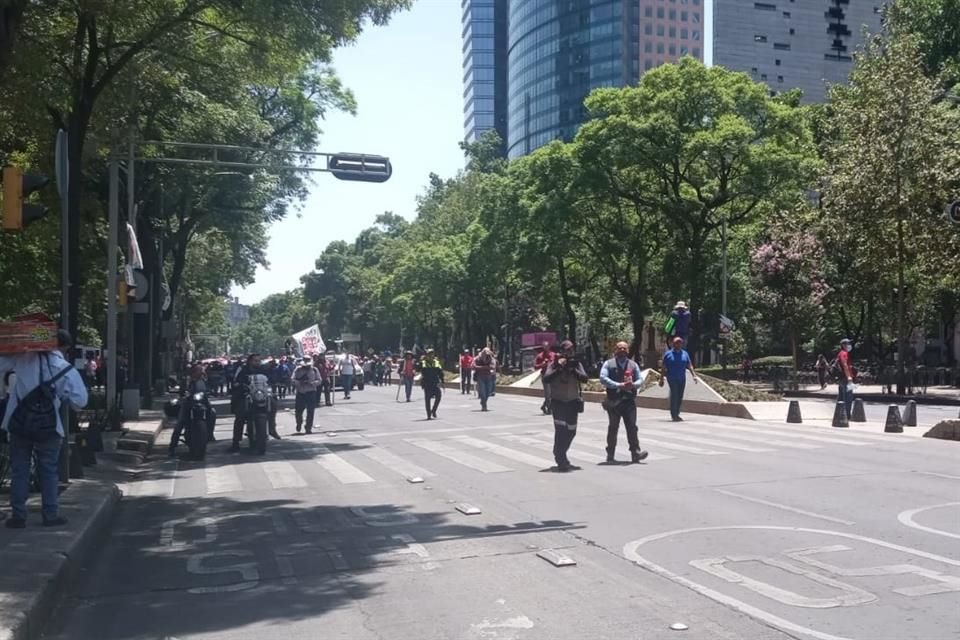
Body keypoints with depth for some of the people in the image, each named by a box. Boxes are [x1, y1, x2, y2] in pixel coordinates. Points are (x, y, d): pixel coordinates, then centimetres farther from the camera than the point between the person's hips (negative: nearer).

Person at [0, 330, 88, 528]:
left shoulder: (24, 358, -4)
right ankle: (50, 515, 11)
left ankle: (18, 515, 11)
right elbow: (80, 401, -5)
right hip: (48, 426, -1)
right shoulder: (68, 370, -5)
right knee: (49, 471, 10)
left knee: (19, 470, 10)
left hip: (19, 422, 1)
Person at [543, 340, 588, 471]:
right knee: (561, 430, -14)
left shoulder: (576, 363, 4)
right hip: (558, 402, -4)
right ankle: (562, 462, -10)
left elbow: (584, 378, -10)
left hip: (572, 402, 4)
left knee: (571, 431, 13)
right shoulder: (554, 364, -5)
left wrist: (573, 369, -20)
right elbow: (546, 379, -19)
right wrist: (559, 368, -22)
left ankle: (559, 455, 36)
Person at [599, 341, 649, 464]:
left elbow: (639, 379, 12)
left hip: (629, 400, 2)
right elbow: (603, 379, -9)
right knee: (613, 427, 6)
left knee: (632, 427, -5)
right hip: (614, 401, -2)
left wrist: (633, 385, -12)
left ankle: (635, 452, -8)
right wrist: (619, 385, -17)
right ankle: (610, 454, 14)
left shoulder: (633, 365, 14)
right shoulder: (608, 364, 4)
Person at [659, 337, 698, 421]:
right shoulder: (668, 354, 1)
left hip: (682, 379, 4)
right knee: (674, 395, -13)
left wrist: (694, 375, -4)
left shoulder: (685, 354, 12)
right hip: (672, 379, -4)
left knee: (680, 397, 8)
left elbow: (690, 366, 9)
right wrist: (661, 379, -1)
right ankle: (674, 415, -11)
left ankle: (676, 414, 20)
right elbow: (663, 368, 2)